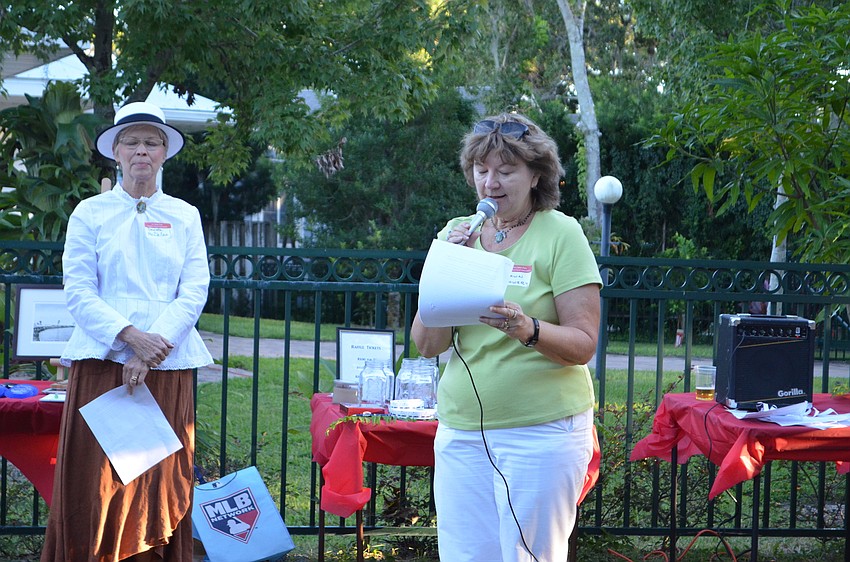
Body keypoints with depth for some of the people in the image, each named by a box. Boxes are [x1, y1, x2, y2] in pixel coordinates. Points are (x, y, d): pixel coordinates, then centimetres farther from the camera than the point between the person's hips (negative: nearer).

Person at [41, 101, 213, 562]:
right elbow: (78, 292, -1)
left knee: (161, 485, 0)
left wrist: (153, 347, -11)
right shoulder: (90, 213, 8)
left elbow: (194, 292, 2)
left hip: (168, 368, 1)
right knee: (93, 485, -4)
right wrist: (130, 336, -15)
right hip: (102, 363, -1)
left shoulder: (185, 217, 12)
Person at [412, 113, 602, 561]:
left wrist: (528, 330, -27)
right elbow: (427, 345, 4)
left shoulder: (560, 233, -4)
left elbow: (584, 344, -9)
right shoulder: (456, 233, 9)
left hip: (542, 429, -4)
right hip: (461, 430, 4)